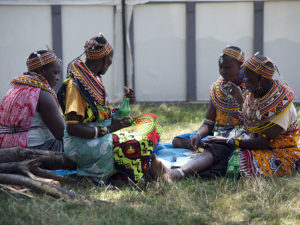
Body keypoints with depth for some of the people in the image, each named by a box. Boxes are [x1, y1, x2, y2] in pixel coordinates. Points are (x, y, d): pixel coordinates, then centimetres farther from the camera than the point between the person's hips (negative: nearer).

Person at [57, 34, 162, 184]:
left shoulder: (94, 79, 15)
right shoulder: (76, 84, -15)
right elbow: (71, 128, -21)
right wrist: (106, 130, -18)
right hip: (81, 144, -10)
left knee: (149, 121, 0)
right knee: (133, 144, -32)